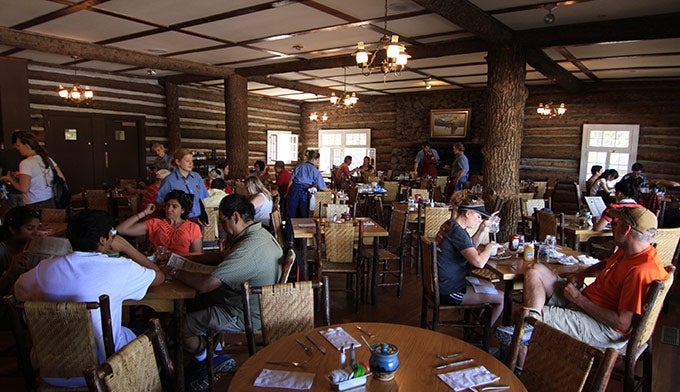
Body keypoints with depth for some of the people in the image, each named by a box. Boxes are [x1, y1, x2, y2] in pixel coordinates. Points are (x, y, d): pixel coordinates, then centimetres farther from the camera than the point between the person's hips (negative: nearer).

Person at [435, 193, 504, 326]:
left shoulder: (450, 225, 7)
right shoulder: (457, 232, -24)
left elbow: (471, 246, 22)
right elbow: (479, 262, -32)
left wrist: (483, 228, 8)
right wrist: (489, 247, -12)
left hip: (443, 283, 10)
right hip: (449, 292, -10)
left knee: (489, 285, 28)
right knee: (502, 298, 3)